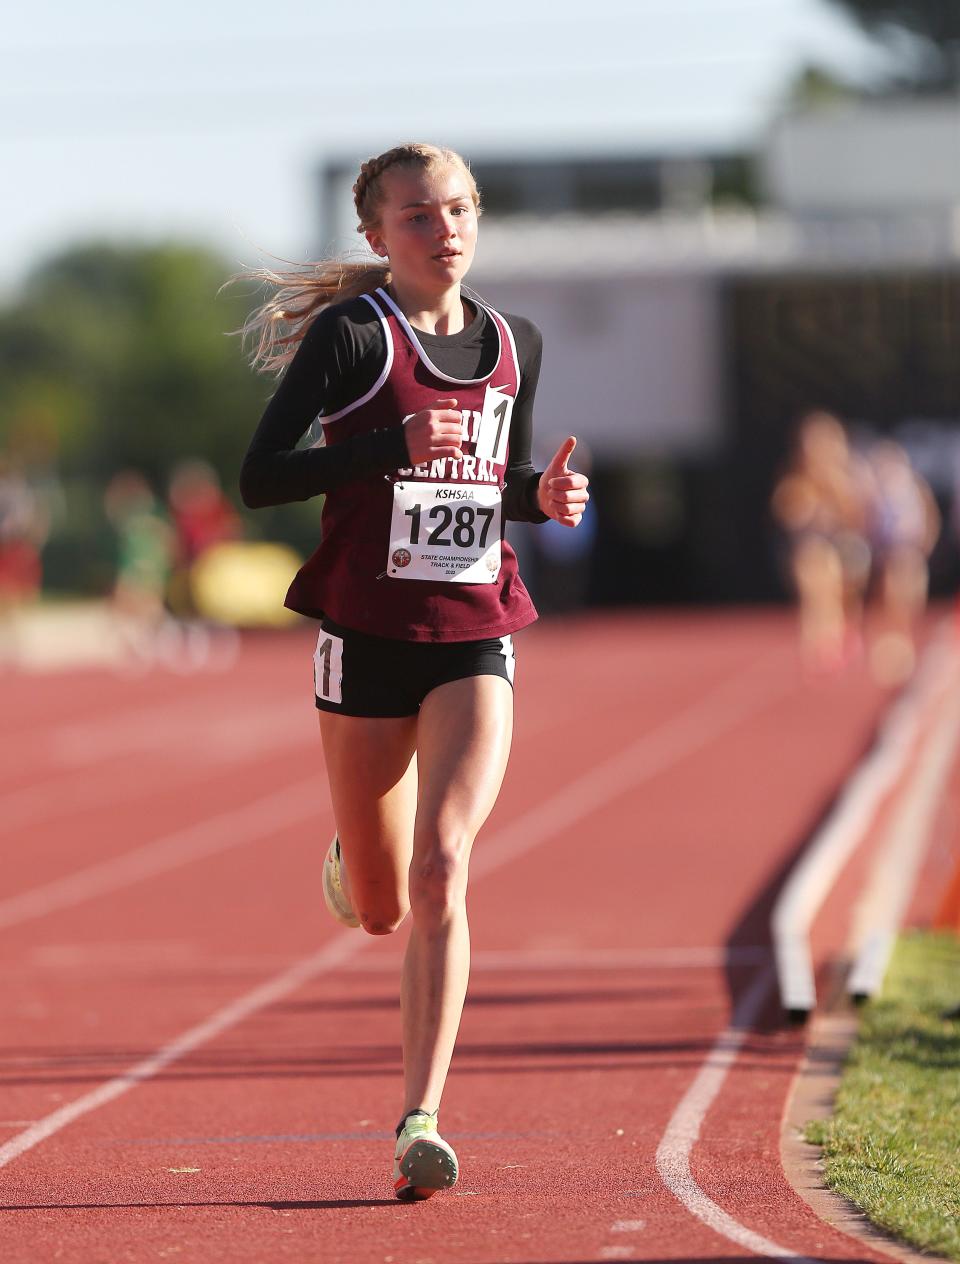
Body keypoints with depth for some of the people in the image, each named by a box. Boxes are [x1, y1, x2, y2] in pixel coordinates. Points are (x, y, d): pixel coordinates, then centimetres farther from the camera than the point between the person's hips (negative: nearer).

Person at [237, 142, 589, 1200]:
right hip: (367, 635, -2)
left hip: (475, 642, 2)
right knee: (381, 909, 10)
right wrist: (389, 447, -25)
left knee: (441, 874, -16)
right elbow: (258, 477, -13)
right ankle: (350, 859, 49)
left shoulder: (515, 345, 8)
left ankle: (419, 1122, -16)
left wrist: (546, 496, -2)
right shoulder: (350, 335, -7)